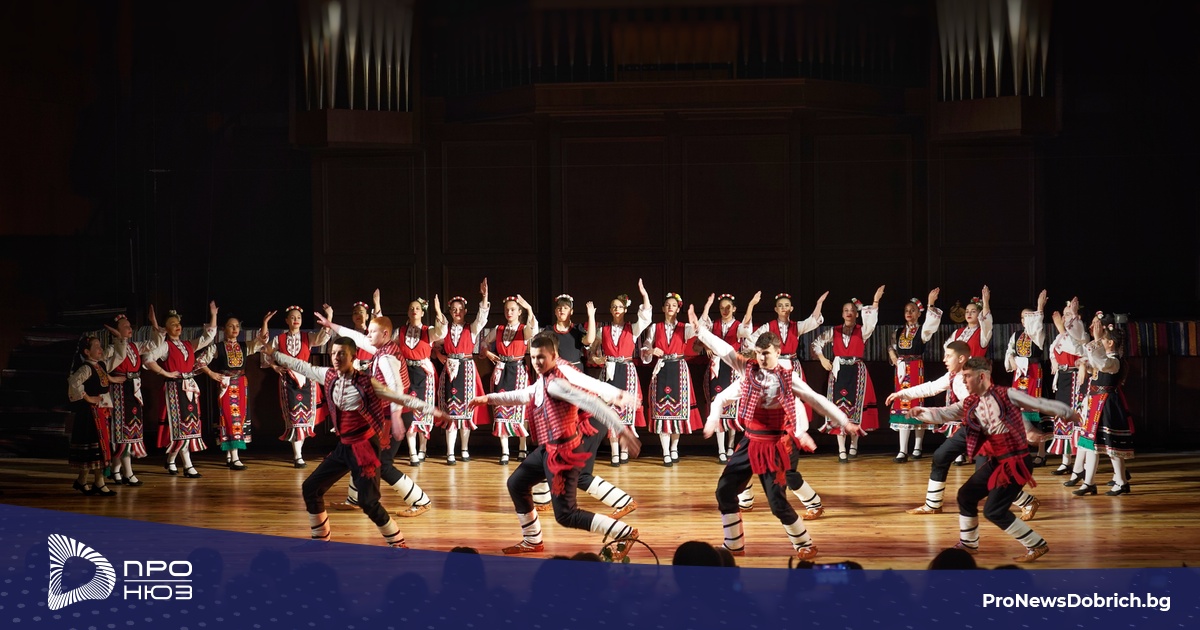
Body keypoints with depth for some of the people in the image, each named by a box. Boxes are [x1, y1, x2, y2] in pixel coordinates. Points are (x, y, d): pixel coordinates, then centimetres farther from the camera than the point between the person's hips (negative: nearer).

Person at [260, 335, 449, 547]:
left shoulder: (365, 383, -14)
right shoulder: (328, 376, 1)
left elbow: (401, 398, -13)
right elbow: (301, 367, 16)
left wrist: (430, 409, -19)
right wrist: (274, 354, 25)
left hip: (364, 447, -7)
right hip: (343, 447, 7)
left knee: (368, 502, -13)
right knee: (310, 489, 11)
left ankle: (397, 543, 3)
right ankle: (320, 537, 28)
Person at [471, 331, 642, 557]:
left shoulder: (555, 383, -23)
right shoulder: (543, 381, 9)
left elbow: (591, 403, -32)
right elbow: (522, 396, 30)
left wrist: (620, 429, -38)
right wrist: (490, 398, 29)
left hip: (562, 451, -10)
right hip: (548, 449, 10)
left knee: (565, 515, -10)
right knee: (516, 483, 23)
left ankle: (625, 534, -7)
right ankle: (532, 541, 35)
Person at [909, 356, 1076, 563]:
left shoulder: (1007, 395, -13)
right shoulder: (970, 404, 5)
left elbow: (1040, 404, -7)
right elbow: (943, 414, -5)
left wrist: (1069, 412, 2)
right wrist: (922, 412, -26)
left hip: (1015, 462, -8)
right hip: (995, 461, 8)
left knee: (994, 511, -11)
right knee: (966, 495, 15)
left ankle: (1037, 546, 1)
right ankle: (968, 543, 36)